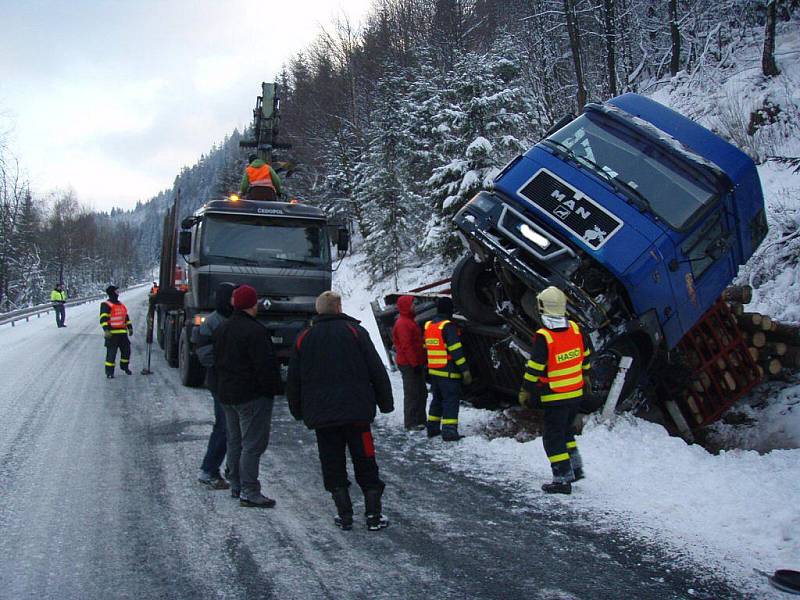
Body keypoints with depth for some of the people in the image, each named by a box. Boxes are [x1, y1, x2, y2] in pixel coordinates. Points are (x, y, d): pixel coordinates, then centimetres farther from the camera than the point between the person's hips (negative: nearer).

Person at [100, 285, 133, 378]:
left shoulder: (121, 305, 18)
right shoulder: (106, 305, -7)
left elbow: (126, 317, 26)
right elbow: (103, 318, -15)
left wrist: (130, 327, 21)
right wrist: (106, 329, -25)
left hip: (122, 332, 7)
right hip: (112, 333, -7)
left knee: (126, 350, 12)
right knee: (111, 352, -5)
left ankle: (124, 366, 32)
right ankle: (109, 371, 3)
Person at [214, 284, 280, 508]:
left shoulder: (222, 329, 10)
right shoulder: (255, 330, -19)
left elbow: (217, 361, 17)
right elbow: (265, 365, -21)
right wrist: (270, 390, -10)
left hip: (227, 394, 9)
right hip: (252, 396, -9)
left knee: (234, 441, 17)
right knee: (253, 443, -5)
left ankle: (236, 485, 25)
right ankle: (249, 492, -5)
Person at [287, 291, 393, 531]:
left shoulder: (304, 338, 7)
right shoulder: (355, 331, -1)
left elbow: (293, 381, 11)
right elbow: (377, 371, -3)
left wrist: (298, 411, 21)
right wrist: (386, 403, 6)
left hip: (320, 415, 2)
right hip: (356, 412, -2)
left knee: (333, 465, 10)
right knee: (365, 464, 7)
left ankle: (344, 515, 10)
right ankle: (374, 515, 8)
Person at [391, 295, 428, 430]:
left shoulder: (409, 321, 18)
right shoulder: (402, 324, -16)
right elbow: (406, 346, -22)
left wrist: (421, 362, 21)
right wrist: (415, 363, -21)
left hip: (416, 363, 11)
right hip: (409, 365, -11)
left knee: (422, 392, 15)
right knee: (412, 394, -6)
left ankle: (420, 420, 24)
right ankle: (411, 422, -1)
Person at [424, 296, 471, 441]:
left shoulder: (428, 325, 10)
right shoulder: (448, 326, -14)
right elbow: (456, 350, -18)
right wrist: (465, 370, -15)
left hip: (433, 371, 8)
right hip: (449, 372, -8)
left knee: (437, 399, 18)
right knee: (451, 400, -3)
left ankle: (432, 428, 23)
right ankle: (449, 431, -6)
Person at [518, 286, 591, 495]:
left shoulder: (543, 337, -21)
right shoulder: (575, 328, -2)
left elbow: (534, 368, -17)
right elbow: (585, 356, 11)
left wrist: (525, 390, -5)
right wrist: (585, 376, 28)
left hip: (555, 397, -7)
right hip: (576, 392, 7)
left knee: (553, 437, 3)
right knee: (567, 430, 25)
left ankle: (563, 479, 3)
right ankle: (576, 468, 30)